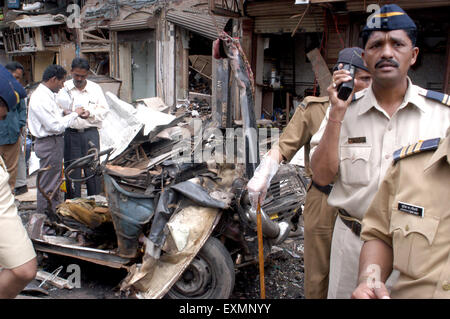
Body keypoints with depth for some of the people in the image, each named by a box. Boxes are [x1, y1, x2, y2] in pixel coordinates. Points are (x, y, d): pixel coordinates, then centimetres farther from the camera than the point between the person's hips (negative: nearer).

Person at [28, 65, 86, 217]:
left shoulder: (46, 94, 10)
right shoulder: (41, 98, -21)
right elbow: (55, 126, -23)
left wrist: (63, 113, 5)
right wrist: (74, 114, -13)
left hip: (55, 141, 11)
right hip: (49, 143, -11)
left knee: (55, 178, 21)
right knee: (48, 183, 0)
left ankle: (55, 209, 35)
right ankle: (45, 216, 12)